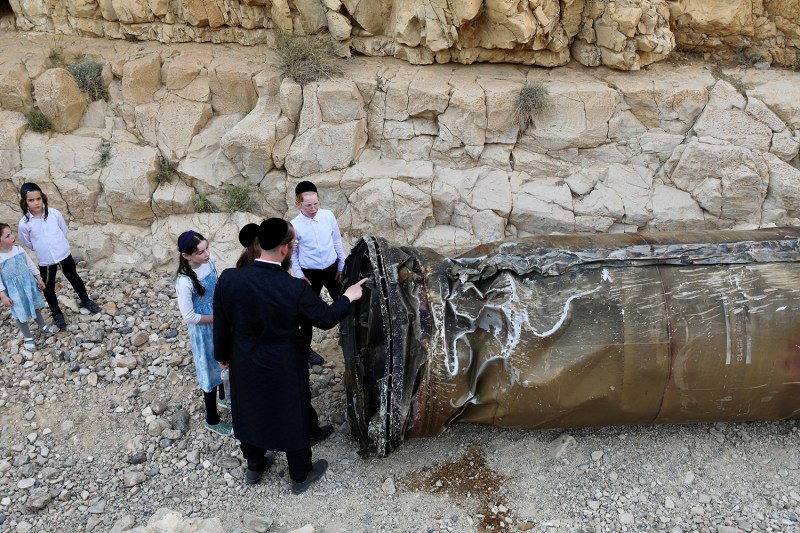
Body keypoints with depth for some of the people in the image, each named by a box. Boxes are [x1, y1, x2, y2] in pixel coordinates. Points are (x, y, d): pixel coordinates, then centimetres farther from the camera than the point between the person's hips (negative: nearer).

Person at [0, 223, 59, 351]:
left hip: (28, 284, 4)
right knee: (20, 314, 10)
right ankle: (27, 337, 28)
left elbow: (30, 265, 4)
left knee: (35, 306, 23)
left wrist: (39, 279, 8)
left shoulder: (19, 249, -9)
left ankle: (43, 326, 45)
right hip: (14, 290, -4)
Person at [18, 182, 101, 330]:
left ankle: (85, 301, 40)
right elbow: (26, 241, 0)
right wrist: (40, 249, 5)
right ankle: (56, 313, 34)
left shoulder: (54, 213, -12)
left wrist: (59, 244, 10)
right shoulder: (24, 222, -17)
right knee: (48, 288, 15)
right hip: (45, 260, -1)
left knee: (74, 278, 20)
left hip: (64, 254, 1)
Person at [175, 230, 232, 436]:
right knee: (211, 369, 11)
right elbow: (189, 316, -24)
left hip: (219, 321, 7)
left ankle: (224, 397, 56)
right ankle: (212, 420, 33)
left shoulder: (209, 261, -13)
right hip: (203, 330, -7)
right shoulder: (185, 282, -33)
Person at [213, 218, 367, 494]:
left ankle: (254, 466, 51)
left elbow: (221, 324, -5)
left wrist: (222, 354, 13)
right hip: (283, 369, -3)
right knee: (294, 416, 20)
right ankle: (301, 476, 42)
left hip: (244, 366, 4)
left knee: (250, 412, 27)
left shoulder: (228, 279, -19)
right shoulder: (296, 288, -29)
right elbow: (326, 318, -12)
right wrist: (348, 297, 6)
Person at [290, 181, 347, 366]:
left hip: (332, 268, 3)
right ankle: (306, 349, 32)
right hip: (310, 273, -3)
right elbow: (292, 253, -6)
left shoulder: (328, 216, -11)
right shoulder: (294, 226, -18)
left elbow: (337, 241, 0)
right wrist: (299, 275, -11)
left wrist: (342, 265, 3)